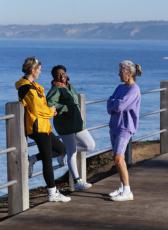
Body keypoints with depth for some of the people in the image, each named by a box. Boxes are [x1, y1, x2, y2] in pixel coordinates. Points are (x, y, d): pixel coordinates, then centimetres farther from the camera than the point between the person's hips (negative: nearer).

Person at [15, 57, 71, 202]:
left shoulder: (29, 85, 11)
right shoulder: (29, 88, -20)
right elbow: (37, 110, -20)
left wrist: (49, 110, 3)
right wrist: (51, 111, -2)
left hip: (42, 126, 10)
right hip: (38, 127, -10)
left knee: (60, 148, 19)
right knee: (47, 160, -3)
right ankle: (53, 193, 4)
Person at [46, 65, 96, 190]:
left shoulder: (69, 86, 11)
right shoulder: (56, 90, -13)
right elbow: (49, 104, -29)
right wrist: (66, 108, -23)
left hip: (77, 123, 8)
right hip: (65, 125, -8)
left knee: (91, 145, 8)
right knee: (72, 154, -5)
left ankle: (65, 150, 19)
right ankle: (77, 182, 2)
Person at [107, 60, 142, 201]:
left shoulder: (134, 89, -12)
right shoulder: (120, 87, 14)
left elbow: (119, 105, -20)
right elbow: (110, 105, 7)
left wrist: (113, 104, 0)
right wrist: (115, 106, -13)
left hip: (125, 127, -8)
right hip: (115, 125, 8)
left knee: (118, 159, -15)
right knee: (119, 158, 11)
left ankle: (127, 192, -13)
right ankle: (122, 188, 19)